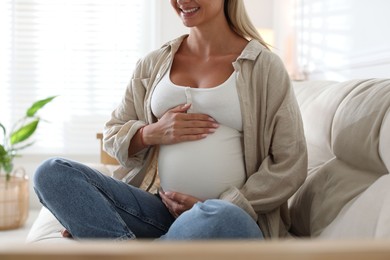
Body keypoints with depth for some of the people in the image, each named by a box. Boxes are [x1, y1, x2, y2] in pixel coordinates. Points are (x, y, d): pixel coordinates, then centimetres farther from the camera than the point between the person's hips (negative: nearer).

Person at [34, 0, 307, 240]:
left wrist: (222, 207, -13)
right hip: (158, 208, 4)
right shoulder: (154, 63, 12)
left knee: (222, 219, -40)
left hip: (233, 214, -3)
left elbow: (290, 164, -3)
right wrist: (152, 133, -7)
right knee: (53, 172, -14)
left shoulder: (264, 65, 1)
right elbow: (112, 135, 16)